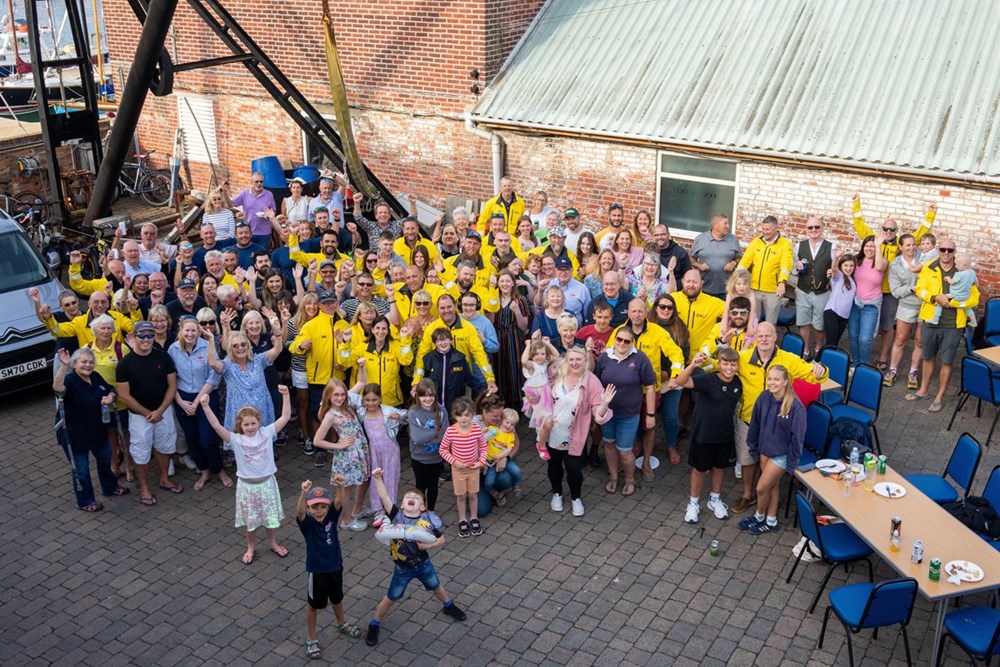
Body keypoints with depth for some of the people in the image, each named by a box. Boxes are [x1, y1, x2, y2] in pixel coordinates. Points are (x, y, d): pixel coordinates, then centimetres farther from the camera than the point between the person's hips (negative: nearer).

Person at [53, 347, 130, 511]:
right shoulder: (70, 381, -24)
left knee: (105, 459, 27)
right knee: (81, 469, 8)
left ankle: (110, 487, 51)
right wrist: (63, 366, -61)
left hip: (98, 429, 8)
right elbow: (58, 389, -48)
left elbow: (112, 390, 14)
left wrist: (110, 397, -10)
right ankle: (85, 501, 28)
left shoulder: (96, 377, -2)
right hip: (77, 434, -7)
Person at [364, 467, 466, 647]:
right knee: (391, 598, 10)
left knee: (436, 587, 27)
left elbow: (441, 539, -7)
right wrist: (377, 478, -42)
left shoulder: (427, 520, -18)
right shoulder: (397, 516, -20)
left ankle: (448, 606, 56)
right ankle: (374, 625, 32)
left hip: (423, 564, 2)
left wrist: (427, 545, -23)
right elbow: (384, 497, -31)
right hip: (402, 569, -2)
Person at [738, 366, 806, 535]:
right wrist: (753, 447, 8)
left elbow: (798, 435, -18)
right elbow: (755, 424, 2)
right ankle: (771, 521, 35)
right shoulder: (764, 398, -11)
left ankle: (759, 517, 30)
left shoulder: (795, 405, -26)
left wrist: (792, 462, -13)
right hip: (765, 448, 5)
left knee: (761, 487, 3)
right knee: (773, 484, 20)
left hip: (782, 453, -5)